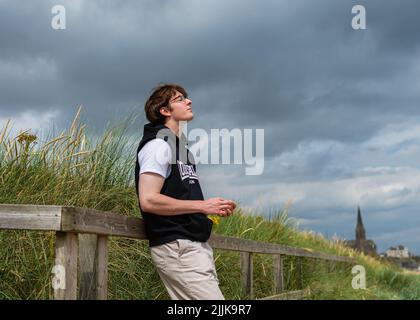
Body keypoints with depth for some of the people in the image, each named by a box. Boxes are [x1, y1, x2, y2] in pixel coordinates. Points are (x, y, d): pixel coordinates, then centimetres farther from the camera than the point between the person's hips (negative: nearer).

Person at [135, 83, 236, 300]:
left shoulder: (180, 147, 21)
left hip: (195, 245, 10)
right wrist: (203, 205, -16)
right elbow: (148, 200, -21)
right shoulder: (159, 145, -9)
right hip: (178, 248, -10)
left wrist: (213, 209, 10)